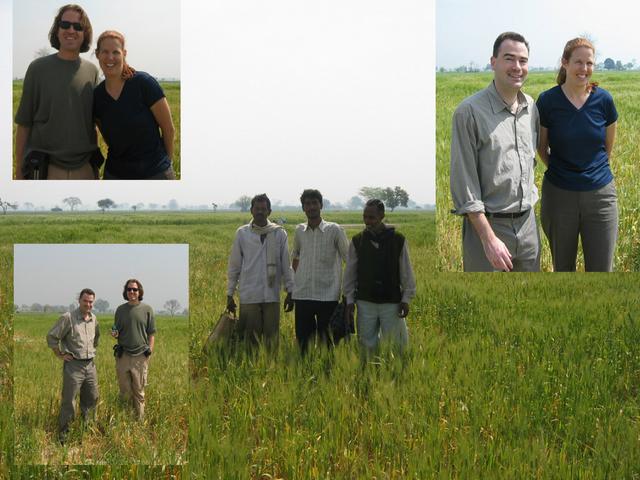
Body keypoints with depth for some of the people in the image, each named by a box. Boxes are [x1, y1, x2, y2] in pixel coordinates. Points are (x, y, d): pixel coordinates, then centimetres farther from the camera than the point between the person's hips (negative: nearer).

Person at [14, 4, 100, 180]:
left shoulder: (91, 71, 7)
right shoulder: (38, 68, -2)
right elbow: (24, 123, 0)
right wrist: (19, 169, -2)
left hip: (85, 169, 3)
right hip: (47, 170, -3)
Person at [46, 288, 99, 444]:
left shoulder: (94, 319, 9)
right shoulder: (67, 318, -11)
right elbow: (51, 337, -8)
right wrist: (60, 355, -6)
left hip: (90, 365, 6)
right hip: (73, 365, -6)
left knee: (91, 400, 13)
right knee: (69, 402, -5)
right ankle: (62, 436, 3)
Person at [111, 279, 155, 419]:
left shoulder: (147, 310, 1)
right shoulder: (120, 310, 8)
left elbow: (151, 334, 3)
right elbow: (117, 332, 16)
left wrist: (150, 351, -6)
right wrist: (114, 334, -7)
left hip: (140, 356, -2)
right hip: (123, 355, 2)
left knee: (139, 392, 4)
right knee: (125, 391, 8)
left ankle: (140, 419, 10)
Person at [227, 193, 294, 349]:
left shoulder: (279, 233, 4)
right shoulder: (242, 233, 3)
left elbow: (286, 265, 7)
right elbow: (234, 266, 7)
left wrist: (290, 291, 3)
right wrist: (230, 294, 5)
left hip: (272, 296, 1)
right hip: (248, 296, -1)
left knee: (272, 338, 5)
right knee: (250, 338, 3)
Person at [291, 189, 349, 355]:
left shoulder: (334, 230, -2)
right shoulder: (299, 231, 8)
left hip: (327, 296, -3)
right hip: (302, 296, 3)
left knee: (327, 341, 2)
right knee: (303, 341, 6)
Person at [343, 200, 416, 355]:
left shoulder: (398, 240, -2)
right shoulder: (357, 241, 2)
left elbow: (406, 272, 2)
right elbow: (350, 274, 7)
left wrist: (406, 298, -1)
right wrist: (349, 300, 2)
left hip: (391, 303, -1)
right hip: (365, 303, 2)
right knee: (367, 344, 6)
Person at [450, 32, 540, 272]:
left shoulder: (532, 108, 6)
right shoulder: (470, 111, -13)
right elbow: (464, 183, -15)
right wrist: (489, 239, -18)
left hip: (527, 223, 6)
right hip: (486, 224, -6)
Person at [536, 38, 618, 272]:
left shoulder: (603, 100, -4)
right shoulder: (547, 101, -8)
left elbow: (608, 147, 11)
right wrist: (561, 172, 11)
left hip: (600, 194, 1)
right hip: (559, 195, 0)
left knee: (601, 271, 1)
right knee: (562, 269, 13)